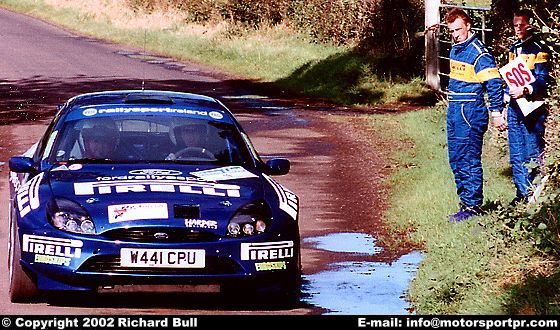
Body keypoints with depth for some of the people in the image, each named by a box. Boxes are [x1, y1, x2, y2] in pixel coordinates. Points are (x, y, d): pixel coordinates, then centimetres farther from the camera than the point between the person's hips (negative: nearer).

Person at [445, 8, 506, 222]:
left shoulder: (479, 53, -14)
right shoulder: (455, 50, 13)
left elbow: (494, 83, -14)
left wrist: (496, 113, -16)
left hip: (470, 114, -9)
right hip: (454, 112, 9)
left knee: (469, 161, -6)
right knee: (456, 161, 12)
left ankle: (473, 206, -1)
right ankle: (465, 202, 20)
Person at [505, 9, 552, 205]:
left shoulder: (539, 49, -8)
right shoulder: (514, 49, 15)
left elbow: (542, 80, -14)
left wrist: (525, 90, -29)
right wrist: (506, 96, 16)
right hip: (514, 106, 7)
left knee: (533, 154, -6)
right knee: (516, 155, 9)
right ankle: (522, 194, 16)